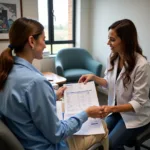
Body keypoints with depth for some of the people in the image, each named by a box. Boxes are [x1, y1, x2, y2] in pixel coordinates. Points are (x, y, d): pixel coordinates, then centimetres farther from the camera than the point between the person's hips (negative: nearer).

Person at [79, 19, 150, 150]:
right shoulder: (113, 57, -7)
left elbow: (138, 103, -22)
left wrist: (112, 108, -36)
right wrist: (94, 77, -10)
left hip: (135, 115, -5)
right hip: (116, 110, 5)